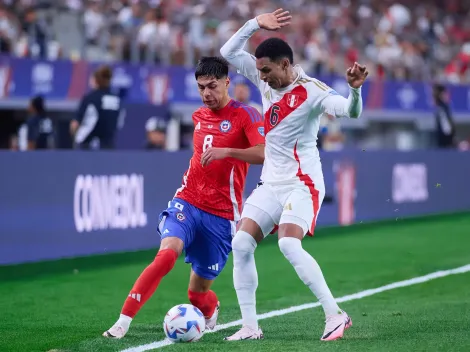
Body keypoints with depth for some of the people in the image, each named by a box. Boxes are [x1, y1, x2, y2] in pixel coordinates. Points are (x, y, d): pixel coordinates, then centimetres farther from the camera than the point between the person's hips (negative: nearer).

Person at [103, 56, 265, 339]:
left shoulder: (245, 115, -7)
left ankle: (211, 310, 41)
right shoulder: (199, 116, 11)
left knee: (198, 291, 3)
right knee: (167, 253, -27)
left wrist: (226, 152, -36)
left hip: (221, 215, -3)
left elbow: (264, 153, -25)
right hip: (187, 203, 3)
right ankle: (123, 321, -30)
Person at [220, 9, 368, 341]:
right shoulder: (266, 80, 5)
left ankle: (335, 315, -19)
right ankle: (250, 327, -2)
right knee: (241, 244, -6)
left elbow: (350, 111, -28)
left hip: (302, 183, -7)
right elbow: (229, 52, 7)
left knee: (289, 244, -26)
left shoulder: (310, 90, -15)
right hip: (271, 183, 7)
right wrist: (256, 23, -5)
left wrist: (355, 89, -48)